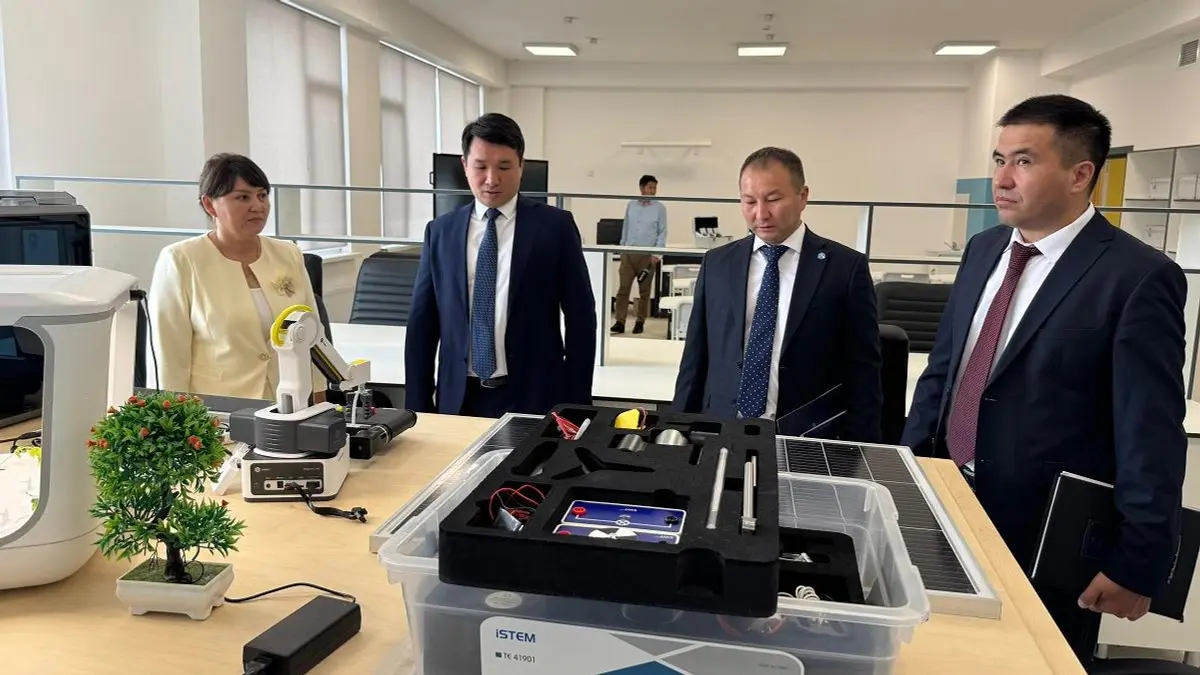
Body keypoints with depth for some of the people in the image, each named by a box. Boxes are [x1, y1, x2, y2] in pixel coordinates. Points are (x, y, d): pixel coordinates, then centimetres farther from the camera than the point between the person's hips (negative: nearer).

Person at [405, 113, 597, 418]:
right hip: (459, 398, 2)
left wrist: (577, 404, -3)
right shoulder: (440, 232, 4)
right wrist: (418, 407, 3)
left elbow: (580, 318, -1)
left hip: (532, 398, -2)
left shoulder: (555, 226, -3)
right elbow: (422, 323, 7)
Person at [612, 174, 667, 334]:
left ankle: (640, 322, 14)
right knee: (623, 288, -4)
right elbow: (625, 228, 12)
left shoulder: (659, 208, -1)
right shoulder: (631, 206, 8)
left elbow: (662, 232, -2)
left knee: (644, 290, 6)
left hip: (647, 254, -2)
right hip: (628, 252, 2)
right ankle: (620, 322, -3)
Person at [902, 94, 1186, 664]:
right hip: (949, 504, 6)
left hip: (1047, 535, -5)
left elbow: (1150, 438, -15)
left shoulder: (1138, 277, -15)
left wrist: (1137, 564, -13)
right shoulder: (983, 251, 5)